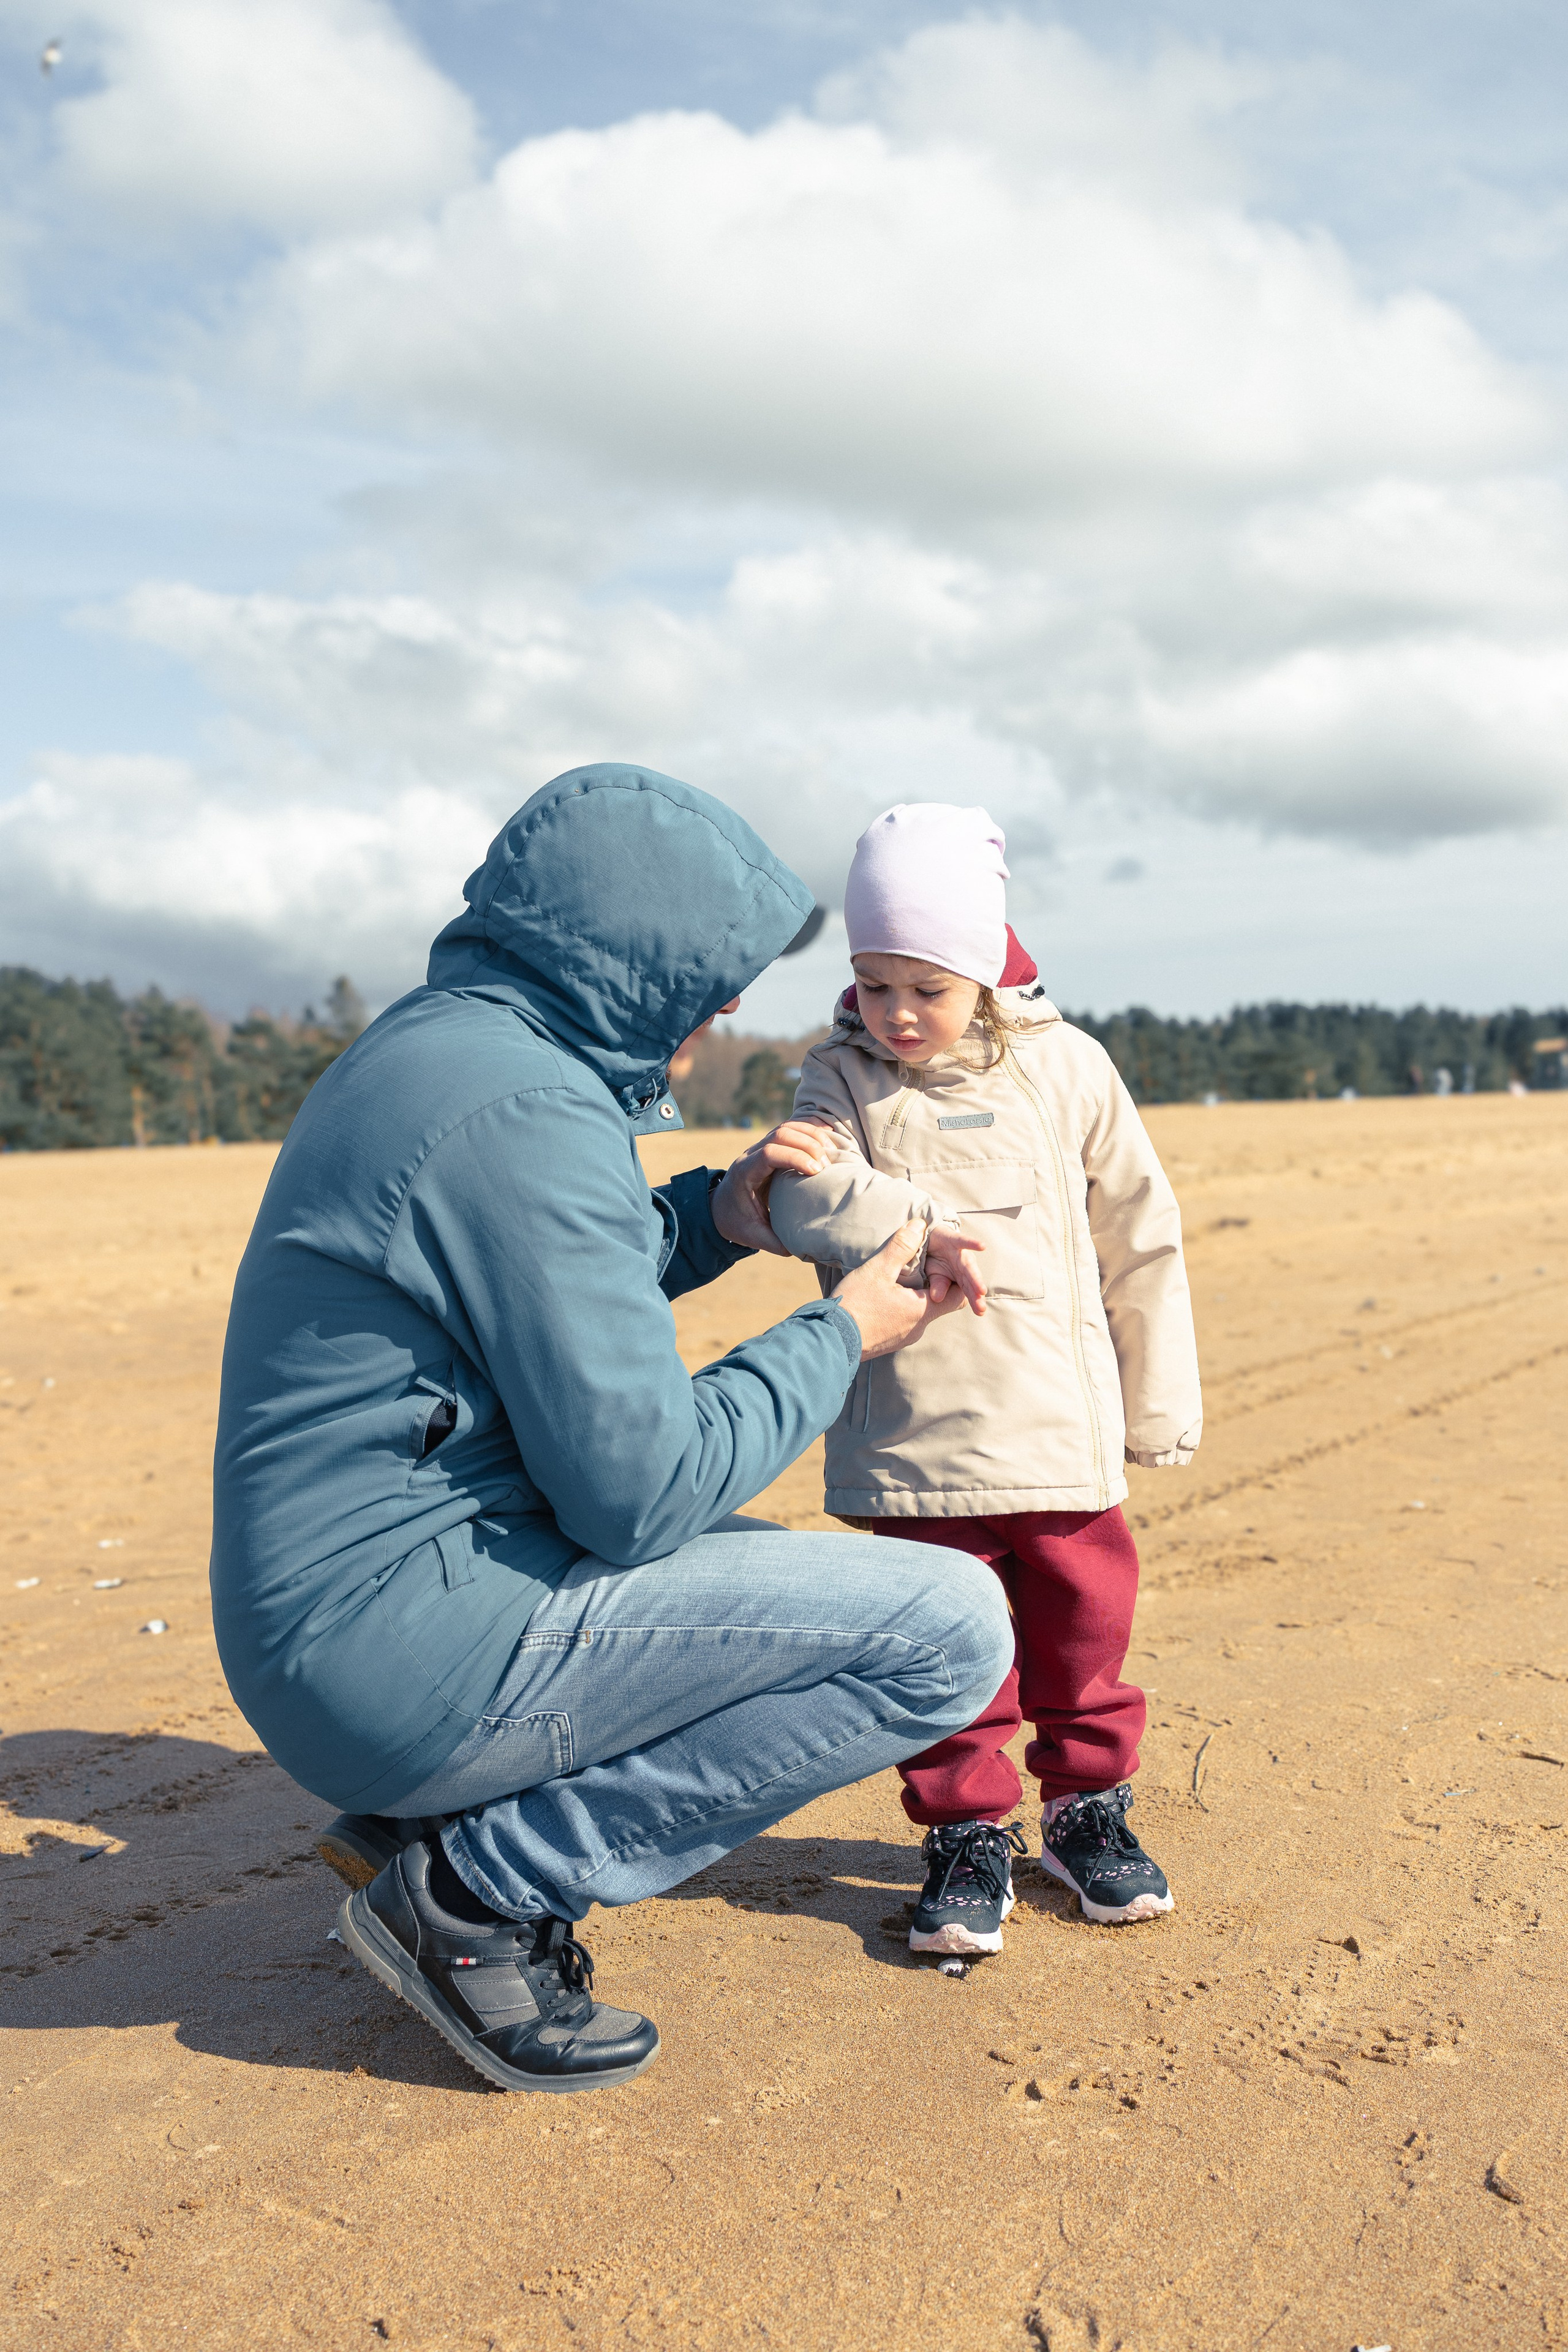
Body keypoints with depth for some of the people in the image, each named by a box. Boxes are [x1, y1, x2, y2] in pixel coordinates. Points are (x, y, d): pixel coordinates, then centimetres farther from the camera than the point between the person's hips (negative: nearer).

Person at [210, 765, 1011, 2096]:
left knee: (786, 1573, 29)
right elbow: (641, 1488, -20)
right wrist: (844, 1336, -6)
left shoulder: (438, 1043, 10)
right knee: (952, 1628, -12)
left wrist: (711, 1220, 8)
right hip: (415, 1655, -10)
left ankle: (437, 1817, 15)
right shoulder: (523, 1109, -21)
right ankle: (474, 1886, -5)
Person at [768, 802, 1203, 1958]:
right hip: (912, 1429, -1)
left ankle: (1086, 1808, 32)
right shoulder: (840, 1080, 2)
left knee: (1081, 1625, 12)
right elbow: (815, 1201, -18)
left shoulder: (1066, 1068, 3)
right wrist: (950, 1231, -26)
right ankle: (968, 1831, 21)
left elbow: (1141, 1242, 9)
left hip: (1062, 1425, 1)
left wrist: (1161, 1401, 11)